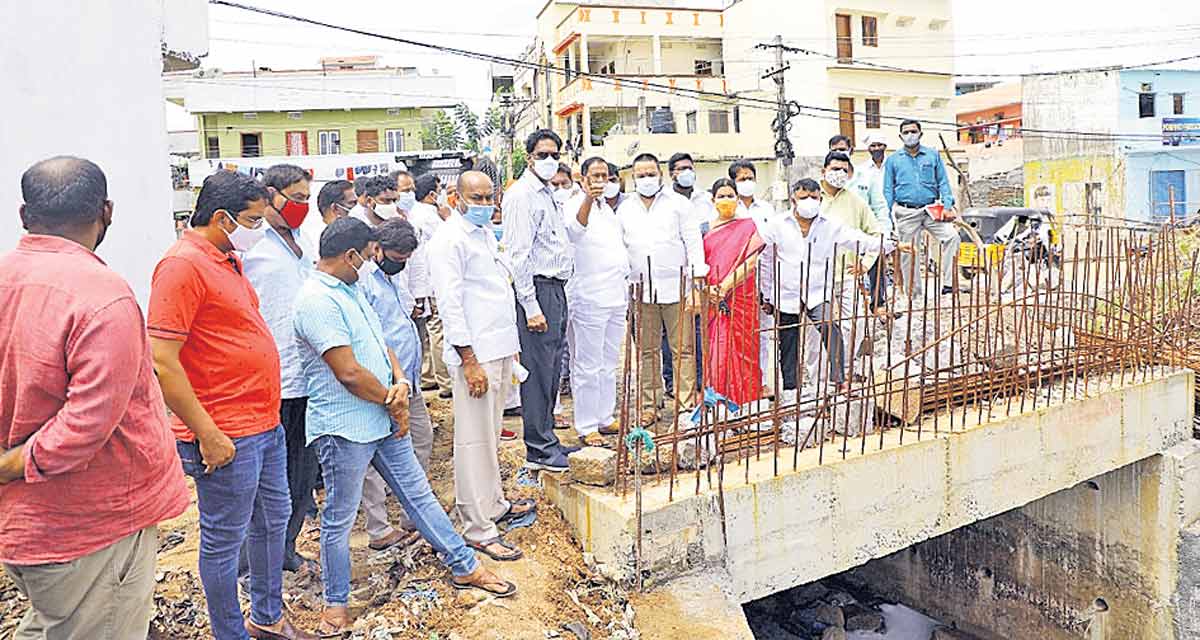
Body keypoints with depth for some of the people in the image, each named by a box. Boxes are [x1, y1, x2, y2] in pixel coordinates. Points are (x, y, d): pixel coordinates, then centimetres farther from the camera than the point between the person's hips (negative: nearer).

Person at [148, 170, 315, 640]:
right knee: (224, 541, 7)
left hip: (266, 424, 10)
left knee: (273, 521, 20)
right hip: (226, 437, -10)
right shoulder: (183, 265, -18)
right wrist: (207, 435, -21)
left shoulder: (227, 260, 12)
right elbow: (161, 362, -22)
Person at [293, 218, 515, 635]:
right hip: (344, 427, -9)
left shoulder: (351, 289, 11)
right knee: (339, 518, 8)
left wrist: (400, 382, -6)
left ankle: (465, 567, 27)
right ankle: (336, 602, 25)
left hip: (386, 419, 9)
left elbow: (378, 341, 15)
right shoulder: (317, 301, -21)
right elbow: (349, 373, -24)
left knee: (419, 494, 16)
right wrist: (393, 402, -9)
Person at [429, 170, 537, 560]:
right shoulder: (450, 239, -12)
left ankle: (494, 505, 34)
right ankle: (478, 529, 5)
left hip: (500, 349, 9)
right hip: (474, 354, -9)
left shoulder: (485, 233, 16)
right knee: (474, 441, -3)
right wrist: (469, 360, -20)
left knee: (491, 435, 20)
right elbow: (449, 303, -17)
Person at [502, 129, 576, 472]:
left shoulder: (549, 194, 18)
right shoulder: (521, 195, -11)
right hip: (537, 290, -10)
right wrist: (531, 307, -20)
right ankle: (539, 451, 4)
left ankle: (547, 440, 25)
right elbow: (519, 255, -17)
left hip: (557, 289, 10)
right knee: (539, 371, -4)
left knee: (553, 370, 14)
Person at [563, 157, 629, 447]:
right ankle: (586, 426, 5)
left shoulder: (608, 208, 17)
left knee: (609, 364, 15)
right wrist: (588, 199, -49)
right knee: (587, 366, -2)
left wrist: (625, 280, 22)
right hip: (589, 298, -8)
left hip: (616, 297, 8)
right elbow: (575, 230, -33)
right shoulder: (575, 205, -9)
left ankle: (606, 418, 26)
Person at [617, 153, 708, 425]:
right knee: (647, 351, 7)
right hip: (641, 290, 3)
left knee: (683, 349, -2)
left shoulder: (678, 204, 5)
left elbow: (693, 243, 1)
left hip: (676, 288, -3)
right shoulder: (624, 210, 14)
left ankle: (688, 403, 4)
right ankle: (650, 406, 15)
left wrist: (698, 285, -7)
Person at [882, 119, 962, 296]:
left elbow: (943, 183, 9)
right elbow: (888, 190, 6)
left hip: (931, 209, 1)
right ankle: (914, 292, 13)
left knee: (952, 236, -20)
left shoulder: (933, 156, 11)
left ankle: (948, 283, -15)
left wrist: (947, 207, -5)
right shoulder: (893, 160, 9)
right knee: (907, 253, 0)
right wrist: (889, 218, -2)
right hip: (906, 213, 0)